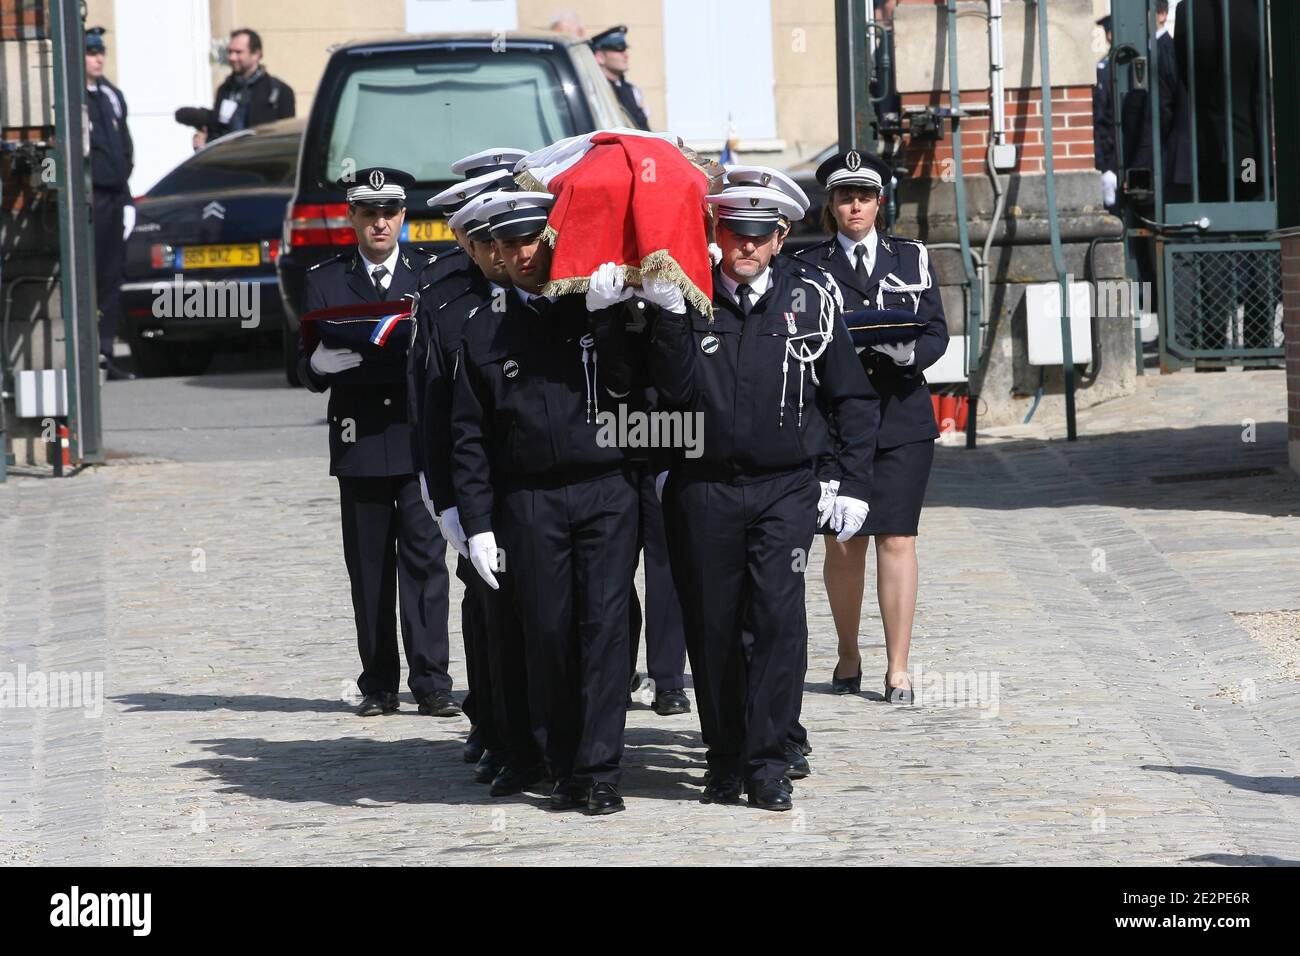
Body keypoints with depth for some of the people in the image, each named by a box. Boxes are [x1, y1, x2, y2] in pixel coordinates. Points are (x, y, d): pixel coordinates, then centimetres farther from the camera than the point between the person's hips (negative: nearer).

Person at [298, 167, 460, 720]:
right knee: (369, 570, 3)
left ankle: (431, 683, -7)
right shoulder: (324, 281, 9)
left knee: (425, 560, -7)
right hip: (360, 443, 1)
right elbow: (309, 372, 4)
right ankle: (379, 685, 8)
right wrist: (321, 363, -19)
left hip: (420, 439, -1)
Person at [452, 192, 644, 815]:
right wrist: (477, 524, 2)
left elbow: (624, 387, -6)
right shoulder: (485, 330, 10)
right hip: (529, 501, 1)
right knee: (547, 633, 0)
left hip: (606, 490, -1)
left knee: (604, 624, -8)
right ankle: (563, 767, 11)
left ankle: (599, 771, -7)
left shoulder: (600, 313, 8)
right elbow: (470, 437, 9)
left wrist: (604, 317, -13)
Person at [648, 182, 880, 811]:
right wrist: (671, 318, -19)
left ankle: (767, 762, -5)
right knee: (713, 628, 4)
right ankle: (725, 758, 16)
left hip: (785, 490, 0)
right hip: (703, 489, 0)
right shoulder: (688, 304, 2)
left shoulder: (809, 303, 4)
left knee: (780, 619, -11)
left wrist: (854, 484, 3)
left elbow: (853, 400, 9)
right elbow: (675, 393, -10)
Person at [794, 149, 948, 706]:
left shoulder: (912, 258, 13)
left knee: (897, 538, -6)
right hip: (833, 420, -1)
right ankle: (848, 656, 19)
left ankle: (898, 669, -5)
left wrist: (908, 353, -13)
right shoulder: (808, 267, 7)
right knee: (843, 542, 0)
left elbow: (936, 334, 9)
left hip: (901, 415, 1)